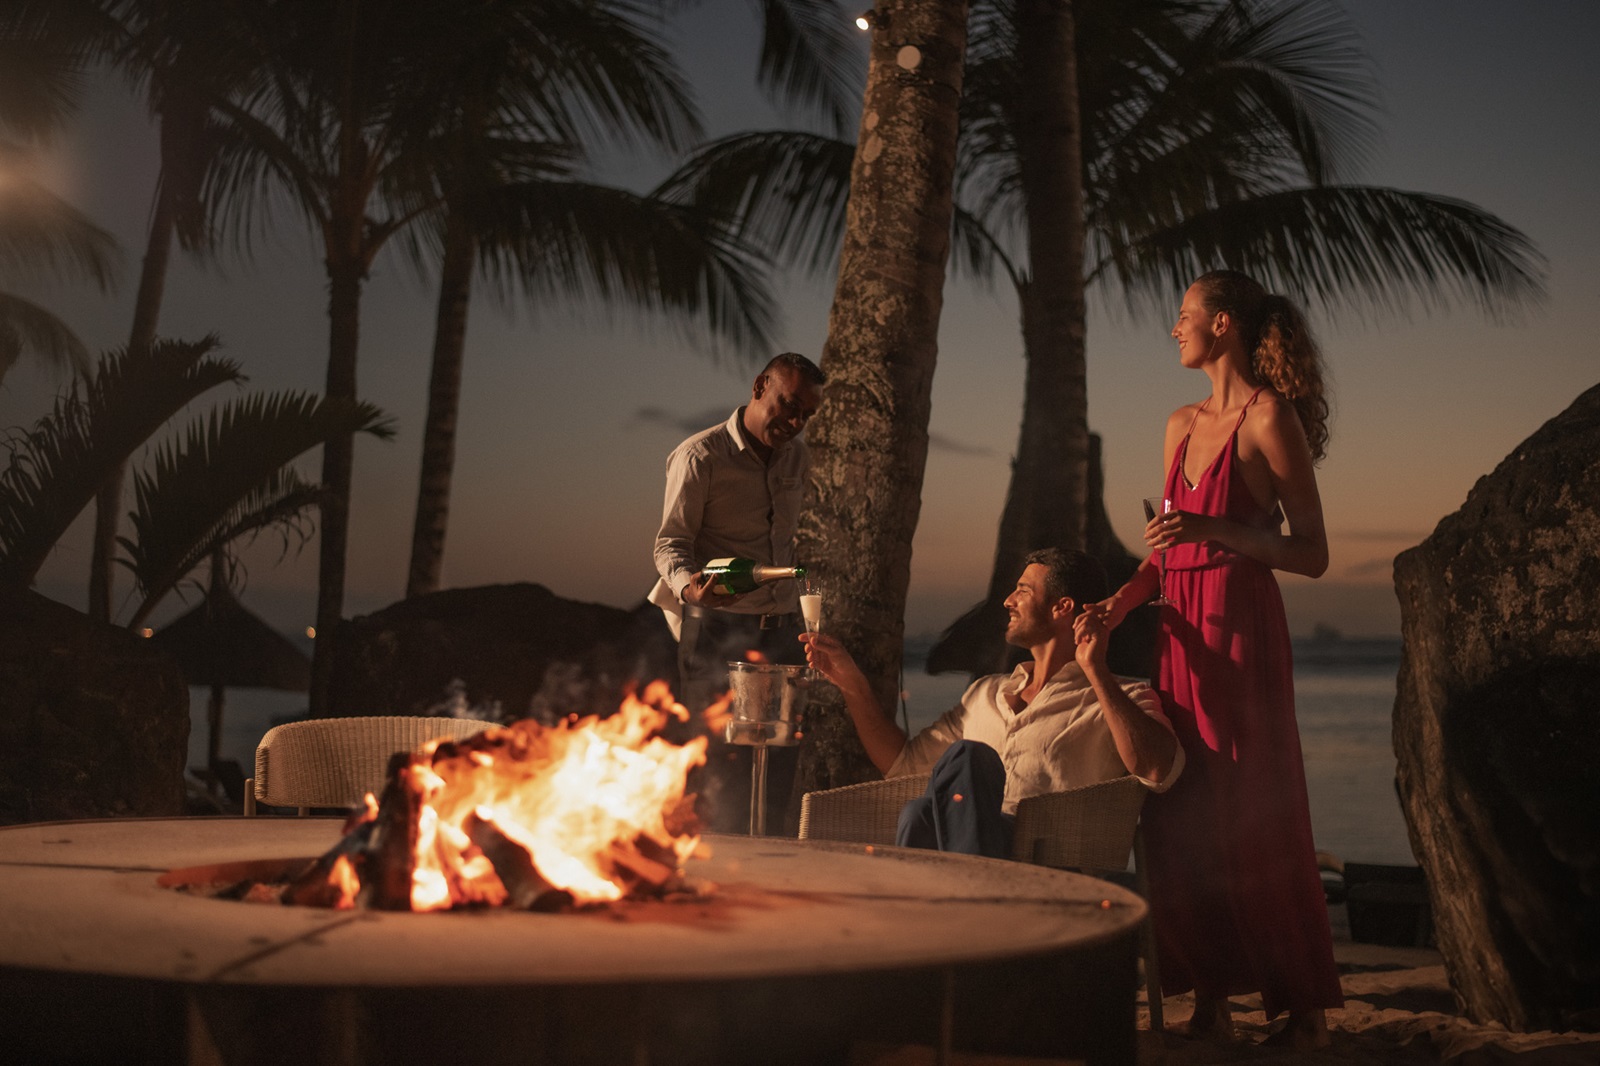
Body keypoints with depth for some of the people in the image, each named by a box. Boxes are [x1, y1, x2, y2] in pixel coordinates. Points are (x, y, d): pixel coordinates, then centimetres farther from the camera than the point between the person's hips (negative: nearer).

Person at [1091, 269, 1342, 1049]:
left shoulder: (1269, 417, -7)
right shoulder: (1181, 425, 15)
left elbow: (1311, 554, -9)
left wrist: (1214, 528, -20)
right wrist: (1124, 599, 0)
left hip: (1243, 628, -7)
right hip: (1182, 632, 7)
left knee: (1253, 819, -2)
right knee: (1178, 818, 5)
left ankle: (1305, 1010, 11)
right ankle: (1211, 1001, 15)